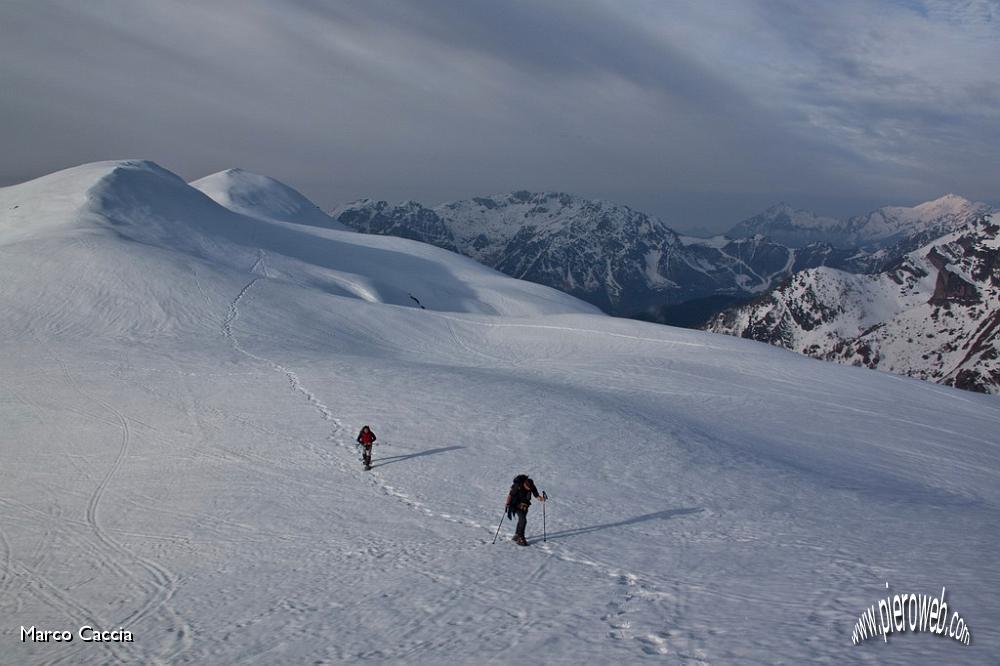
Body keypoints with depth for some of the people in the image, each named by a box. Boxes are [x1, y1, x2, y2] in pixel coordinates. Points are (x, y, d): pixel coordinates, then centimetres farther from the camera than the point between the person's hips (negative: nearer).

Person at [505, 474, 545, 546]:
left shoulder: (532, 487, -16)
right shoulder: (517, 487, -29)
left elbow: (537, 496, -13)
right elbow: (509, 495, -21)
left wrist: (542, 498, -34)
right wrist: (508, 506, -26)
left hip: (525, 506, 5)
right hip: (517, 505, -5)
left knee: (521, 520, 15)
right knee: (523, 520, -17)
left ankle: (516, 536, 32)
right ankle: (520, 539, -11)